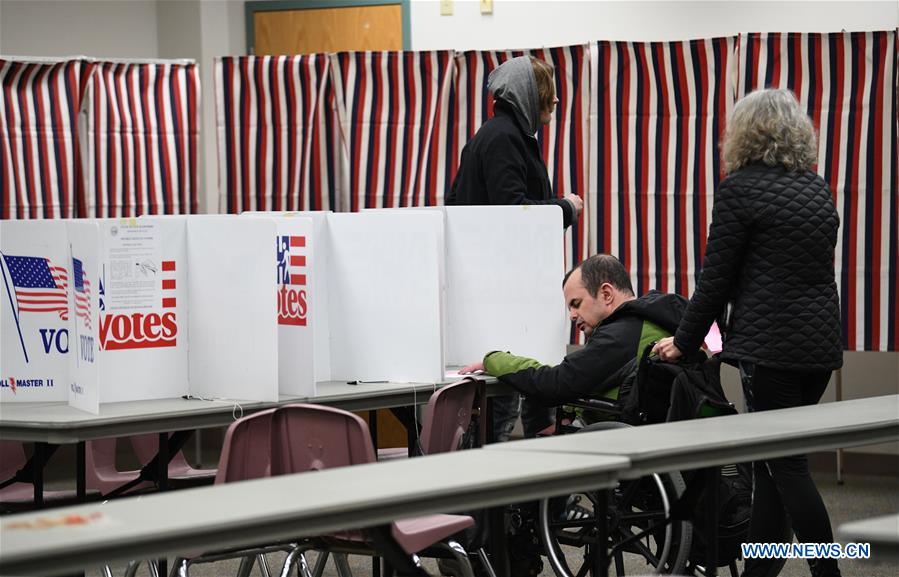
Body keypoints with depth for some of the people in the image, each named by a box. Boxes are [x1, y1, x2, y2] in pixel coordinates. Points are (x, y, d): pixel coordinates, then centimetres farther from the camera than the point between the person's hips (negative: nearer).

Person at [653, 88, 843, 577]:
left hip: (770, 345, -7)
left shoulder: (740, 188, -7)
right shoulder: (817, 189, 13)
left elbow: (716, 277, -7)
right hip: (822, 343, 7)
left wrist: (684, 342, 4)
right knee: (771, 464, 12)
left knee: (786, 465, -3)